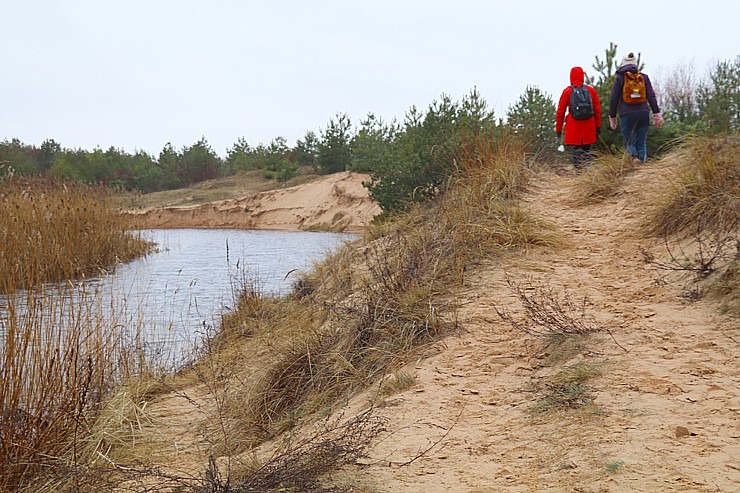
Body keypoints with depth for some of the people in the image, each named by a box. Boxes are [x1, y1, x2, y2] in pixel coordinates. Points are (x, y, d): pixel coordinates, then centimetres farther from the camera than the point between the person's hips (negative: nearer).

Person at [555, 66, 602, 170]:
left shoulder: (567, 91, 0)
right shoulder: (591, 90, 6)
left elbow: (560, 112, 2)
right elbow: (597, 110, 9)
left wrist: (558, 130, 8)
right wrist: (598, 127, 16)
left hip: (573, 127, -2)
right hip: (588, 128, 2)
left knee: (576, 150, 2)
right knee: (587, 151, 8)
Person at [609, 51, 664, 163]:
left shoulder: (620, 77, 3)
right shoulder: (644, 77, 11)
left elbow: (614, 98, 1)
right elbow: (651, 96, 4)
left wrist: (612, 116, 7)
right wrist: (656, 113, 3)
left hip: (626, 114, -2)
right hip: (643, 113, 3)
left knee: (629, 142, 4)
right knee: (642, 142, 11)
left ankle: (634, 158, -25)